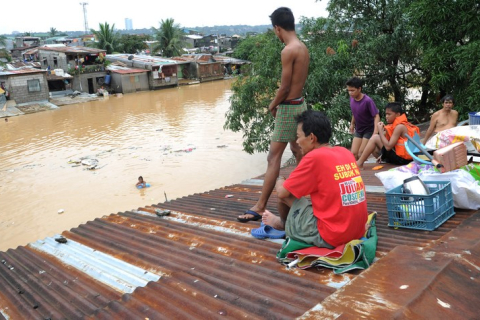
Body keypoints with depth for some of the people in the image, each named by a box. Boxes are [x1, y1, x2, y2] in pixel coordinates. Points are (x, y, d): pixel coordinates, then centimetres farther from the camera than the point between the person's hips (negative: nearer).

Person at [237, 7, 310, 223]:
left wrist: (272, 106, -2)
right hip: (299, 104, 9)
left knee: (273, 157, -9)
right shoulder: (303, 48, 8)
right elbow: (298, 82, 11)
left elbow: (284, 87, -19)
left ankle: (260, 207, -7)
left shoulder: (288, 51, -19)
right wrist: (279, 104, 7)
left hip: (288, 107, -9)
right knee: (298, 152, 22)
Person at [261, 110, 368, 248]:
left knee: (286, 195, 8)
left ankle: (283, 223, 37)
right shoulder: (345, 152, 6)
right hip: (357, 231, 8)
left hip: (330, 236, -8)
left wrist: (280, 181, 16)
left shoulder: (314, 157, -15)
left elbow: (282, 192, -7)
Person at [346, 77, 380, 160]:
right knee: (353, 153, 0)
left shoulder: (367, 101, -28)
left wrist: (375, 133, -37)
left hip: (369, 130, -6)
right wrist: (352, 124, 20)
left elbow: (376, 116, -27)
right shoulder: (352, 98, -9)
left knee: (361, 154, -10)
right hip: (358, 130, 6)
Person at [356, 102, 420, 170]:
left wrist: (380, 131, -14)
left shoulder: (399, 127, -16)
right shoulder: (401, 125, 14)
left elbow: (388, 147, -22)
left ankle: (359, 163, -9)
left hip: (401, 157, -11)